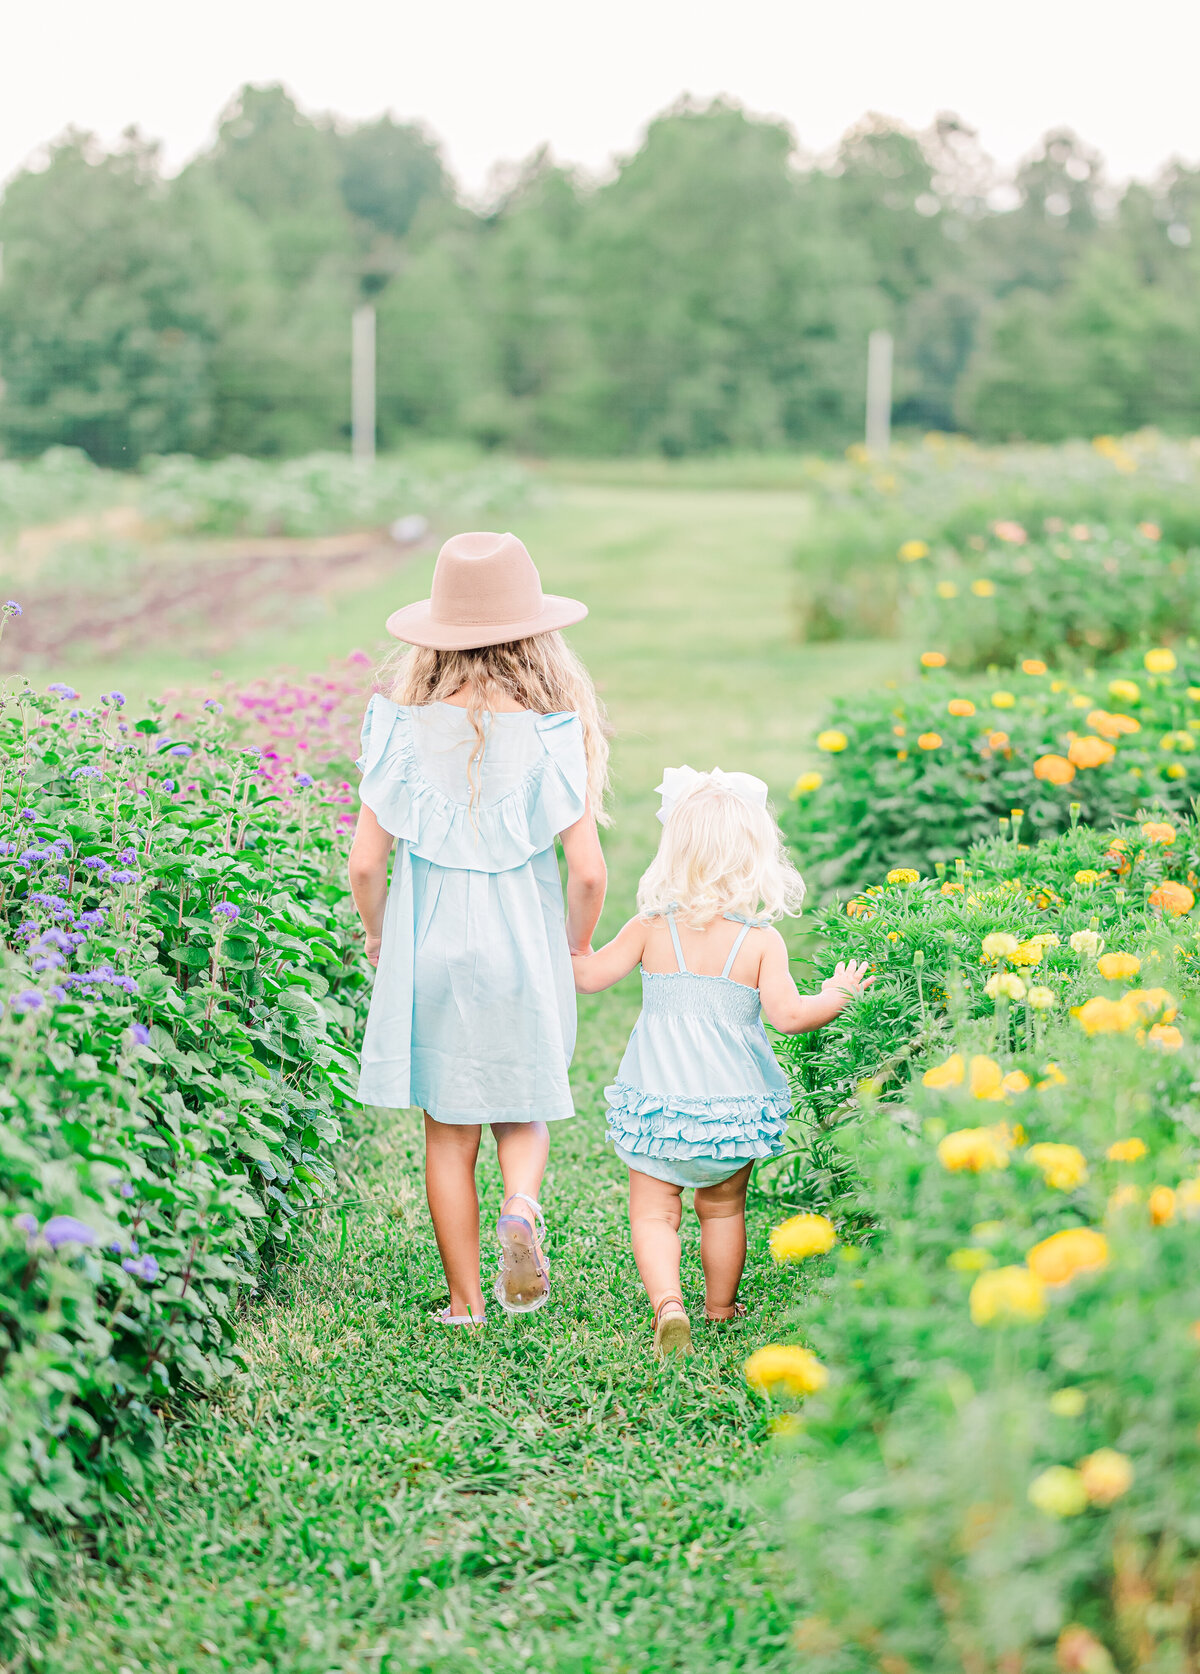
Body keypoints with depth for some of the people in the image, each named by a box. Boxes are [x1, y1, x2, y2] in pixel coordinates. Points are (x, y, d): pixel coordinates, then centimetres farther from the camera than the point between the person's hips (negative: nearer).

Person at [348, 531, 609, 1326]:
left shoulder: (406, 729, -8)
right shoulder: (551, 732, -10)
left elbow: (366, 862, -7)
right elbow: (587, 870, -12)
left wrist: (377, 934, 12)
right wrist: (577, 948, 7)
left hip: (428, 946, 1)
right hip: (523, 949, 0)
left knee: (448, 1134, 13)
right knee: (522, 1111, 20)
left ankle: (467, 1304, 17)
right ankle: (522, 1209, -9)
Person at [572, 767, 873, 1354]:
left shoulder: (651, 928, -7)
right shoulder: (761, 940, -9)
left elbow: (589, 976, -5)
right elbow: (789, 1015, -17)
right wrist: (836, 995, 2)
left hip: (658, 1097, -1)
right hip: (733, 1100, 1)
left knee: (653, 1213, 6)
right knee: (723, 1209, 20)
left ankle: (668, 1302, -16)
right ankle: (721, 1307, 33)